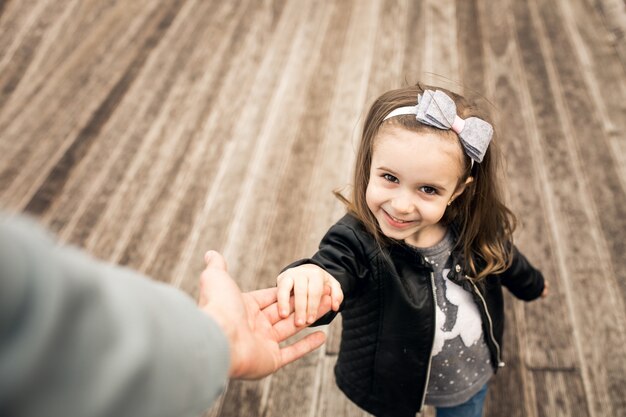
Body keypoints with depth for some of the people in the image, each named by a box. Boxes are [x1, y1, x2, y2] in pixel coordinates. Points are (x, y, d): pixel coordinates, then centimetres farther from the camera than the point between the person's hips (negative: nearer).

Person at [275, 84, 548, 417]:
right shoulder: (357, 241, -35)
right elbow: (333, 265, -56)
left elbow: (504, 258, 2)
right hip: (398, 389, -3)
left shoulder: (472, 230, -21)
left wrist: (532, 284, 23)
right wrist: (306, 277, -81)